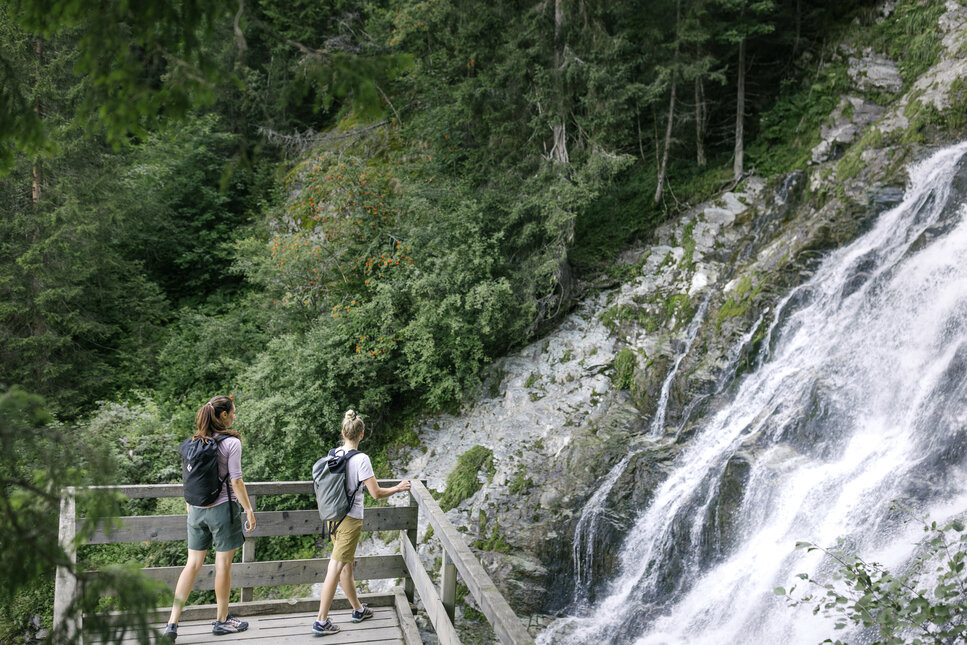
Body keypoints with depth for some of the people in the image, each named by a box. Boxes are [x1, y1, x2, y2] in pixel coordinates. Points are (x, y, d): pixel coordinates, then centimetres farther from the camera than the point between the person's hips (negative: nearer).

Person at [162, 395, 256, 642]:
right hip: (222, 508, -6)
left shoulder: (195, 441, 7)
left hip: (197, 509, 6)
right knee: (223, 565, 7)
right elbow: (235, 481, -12)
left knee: (193, 564, 9)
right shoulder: (231, 442, -11)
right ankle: (222, 620, 18)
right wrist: (249, 509, -5)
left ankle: (172, 623, 5)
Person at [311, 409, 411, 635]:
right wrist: (398, 488, 0)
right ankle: (321, 621, 3)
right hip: (350, 519, -7)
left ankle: (358, 609, 35)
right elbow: (376, 493, -16)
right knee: (336, 568, -2)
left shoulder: (333, 454, 1)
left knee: (347, 565, 19)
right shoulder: (361, 459, -18)